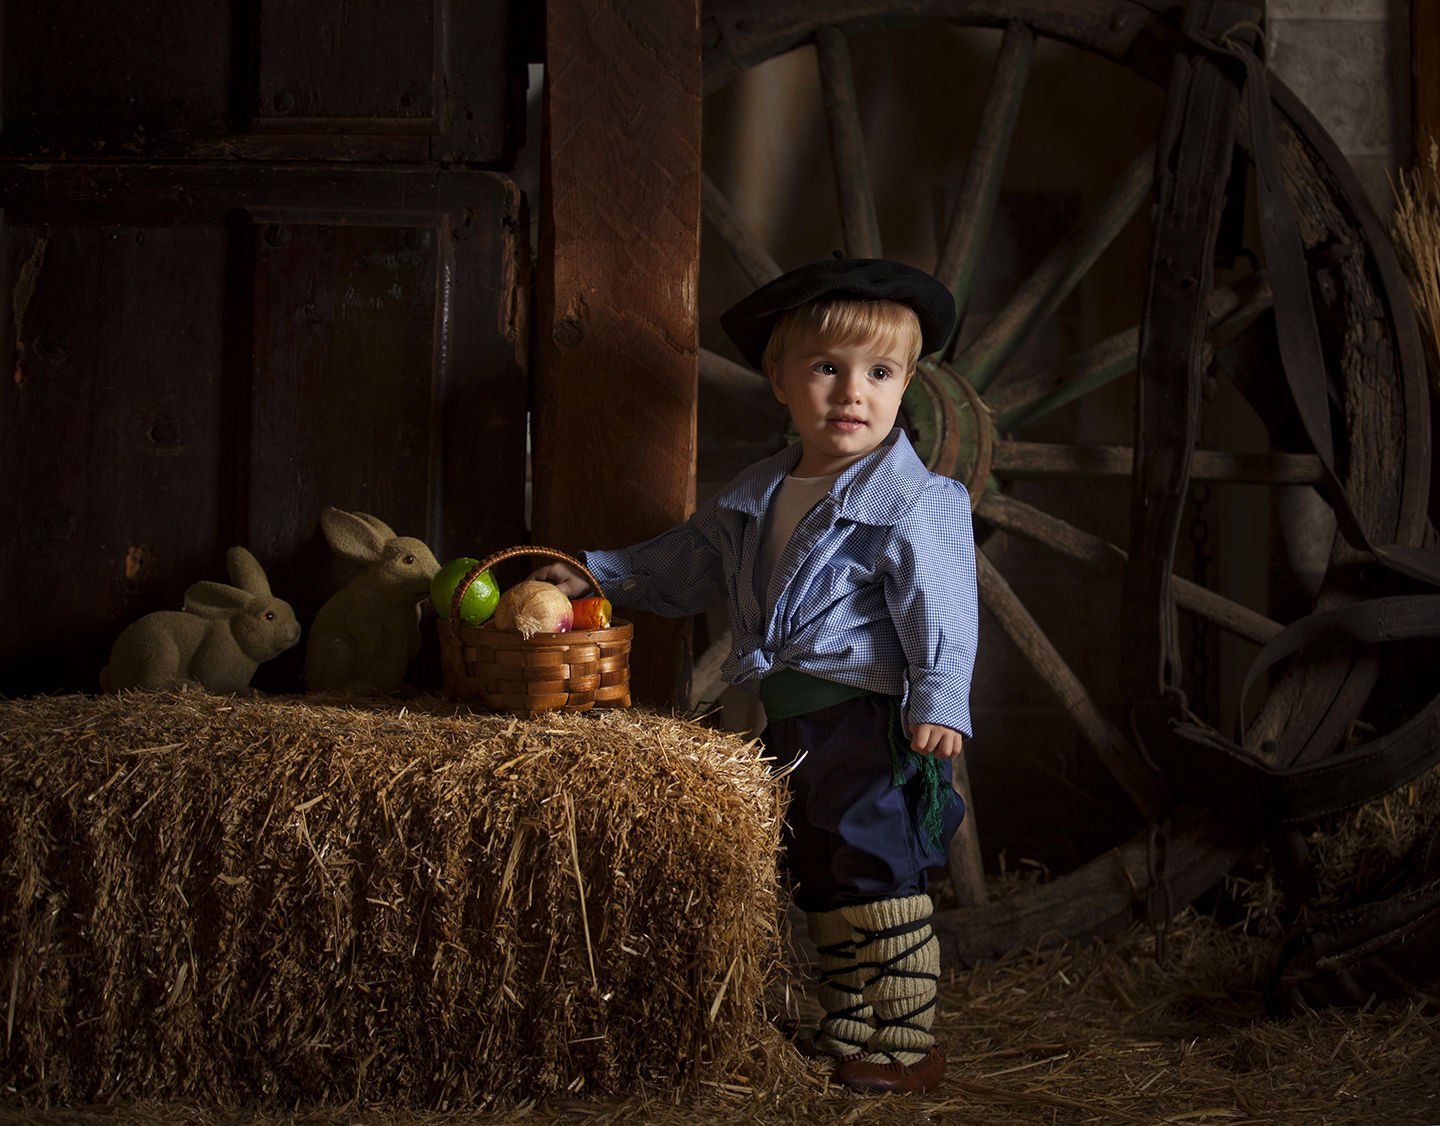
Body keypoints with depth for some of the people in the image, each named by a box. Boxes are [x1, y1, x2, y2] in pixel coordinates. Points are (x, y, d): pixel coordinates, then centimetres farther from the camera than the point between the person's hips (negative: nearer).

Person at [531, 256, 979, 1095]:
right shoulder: (757, 497, 11)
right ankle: (847, 1030, 28)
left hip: (871, 725, -8)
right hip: (792, 727, 8)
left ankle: (908, 1044, 9)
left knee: (881, 882, -4)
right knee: (822, 887, 15)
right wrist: (598, 573, 20)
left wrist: (939, 702, -28)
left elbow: (939, 610, -17)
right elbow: (688, 563, 24)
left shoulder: (914, 503, -12)